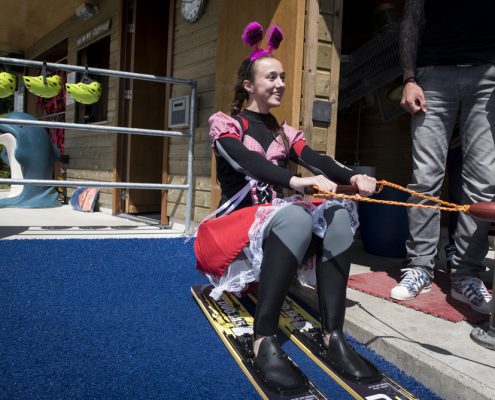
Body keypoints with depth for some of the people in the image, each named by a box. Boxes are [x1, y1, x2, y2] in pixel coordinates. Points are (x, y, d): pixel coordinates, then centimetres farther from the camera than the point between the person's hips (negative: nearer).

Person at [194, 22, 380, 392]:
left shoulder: (286, 133, 16)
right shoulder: (225, 123, 1)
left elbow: (316, 161, -4)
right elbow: (246, 161, -21)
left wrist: (352, 177, -26)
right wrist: (295, 181, -39)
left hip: (278, 228, 5)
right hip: (236, 226, -5)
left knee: (338, 211, -24)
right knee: (296, 213, -36)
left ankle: (333, 337, -31)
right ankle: (264, 340, -37)